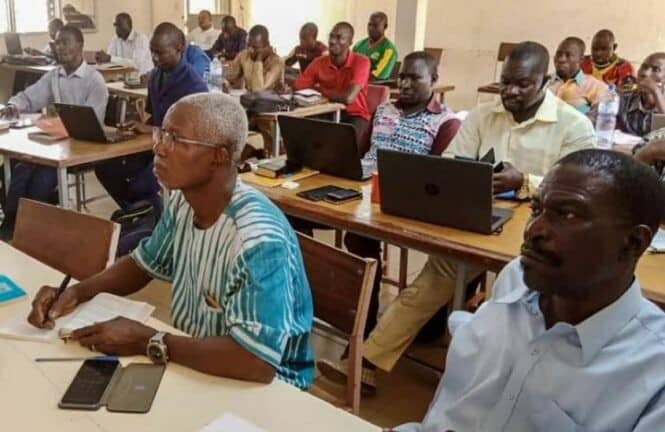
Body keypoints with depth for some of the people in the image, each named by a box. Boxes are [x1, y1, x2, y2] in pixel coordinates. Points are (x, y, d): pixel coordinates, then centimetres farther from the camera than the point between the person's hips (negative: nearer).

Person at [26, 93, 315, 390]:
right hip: (193, 361, 7)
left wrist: (148, 342, -27)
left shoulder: (258, 241, -31)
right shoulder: (183, 202, -5)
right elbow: (144, 263, 12)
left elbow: (258, 362, -36)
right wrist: (77, 292, -5)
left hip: (258, 388, -6)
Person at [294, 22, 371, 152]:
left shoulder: (361, 62, -15)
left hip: (355, 115, -4)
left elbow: (348, 98, -26)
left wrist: (319, 91, -12)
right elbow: (296, 89, 2)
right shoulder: (318, 62, 1)